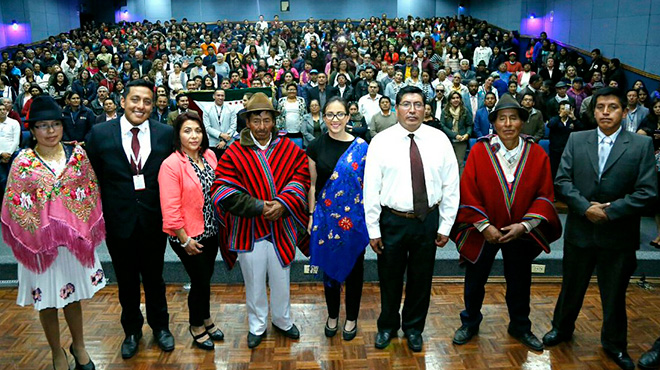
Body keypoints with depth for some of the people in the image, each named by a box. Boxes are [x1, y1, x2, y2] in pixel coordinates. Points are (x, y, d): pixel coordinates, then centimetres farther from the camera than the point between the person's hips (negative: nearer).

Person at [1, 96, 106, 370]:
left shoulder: (77, 154, -2)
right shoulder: (23, 162, -8)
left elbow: (91, 193, 4)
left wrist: (86, 229, 0)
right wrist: (29, 237, -9)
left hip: (74, 239, 2)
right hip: (40, 242, -2)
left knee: (73, 295, 16)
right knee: (46, 300, 11)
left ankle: (79, 346, 36)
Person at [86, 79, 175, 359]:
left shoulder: (166, 134, -4)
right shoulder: (99, 133, -5)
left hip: (153, 221, 0)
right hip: (118, 221, 0)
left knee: (154, 277, 17)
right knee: (126, 281, 16)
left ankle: (160, 326, 38)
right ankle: (132, 330, 37)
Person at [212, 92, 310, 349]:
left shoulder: (288, 149, 0)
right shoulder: (235, 152, -7)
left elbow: (301, 177, -4)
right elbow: (222, 190, -14)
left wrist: (282, 204, -20)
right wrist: (258, 206, -20)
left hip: (281, 226, 2)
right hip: (248, 229, -1)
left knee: (281, 279, 16)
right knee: (254, 282, 14)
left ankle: (282, 320, 39)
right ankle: (257, 326, 34)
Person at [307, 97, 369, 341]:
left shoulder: (361, 147, -5)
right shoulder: (316, 146, -1)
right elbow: (312, 184, 5)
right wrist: (311, 216, 2)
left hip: (355, 218, -1)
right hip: (326, 217, 1)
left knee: (354, 267, 11)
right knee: (329, 266, 14)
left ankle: (351, 318, 30)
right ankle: (332, 315, 34)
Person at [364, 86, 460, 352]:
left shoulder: (439, 140, -2)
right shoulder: (381, 141, -6)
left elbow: (451, 186, 0)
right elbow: (371, 188, -5)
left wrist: (445, 226, -2)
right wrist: (373, 230, -6)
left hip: (428, 220, 1)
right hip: (392, 220, -1)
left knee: (421, 279, 14)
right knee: (389, 278, 14)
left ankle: (414, 328, 37)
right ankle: (387, 326, 38)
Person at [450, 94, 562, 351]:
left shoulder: (536, 154, -6)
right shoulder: (479, 151, -12)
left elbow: (545, 195, -5)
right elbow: (468, 192, -12)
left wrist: (524, 225, -15)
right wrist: (484, 226, -16)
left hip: (520, 232, 2)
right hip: (483, 231, -1)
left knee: (519, 283, 17)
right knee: (475, 281, 14)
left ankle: (520, 327, 40)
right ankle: (470, 323, 37)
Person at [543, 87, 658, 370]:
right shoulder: (576, 140, 0)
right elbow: (562, 181, -4)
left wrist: (609, 211, -17)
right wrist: (586, 208, -17)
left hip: (619, 235, -1)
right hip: (580, 230, 1)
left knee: (615, 294, 14)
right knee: (571, 286, 18)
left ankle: (614, 344, 35)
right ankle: (562, 328, 41)